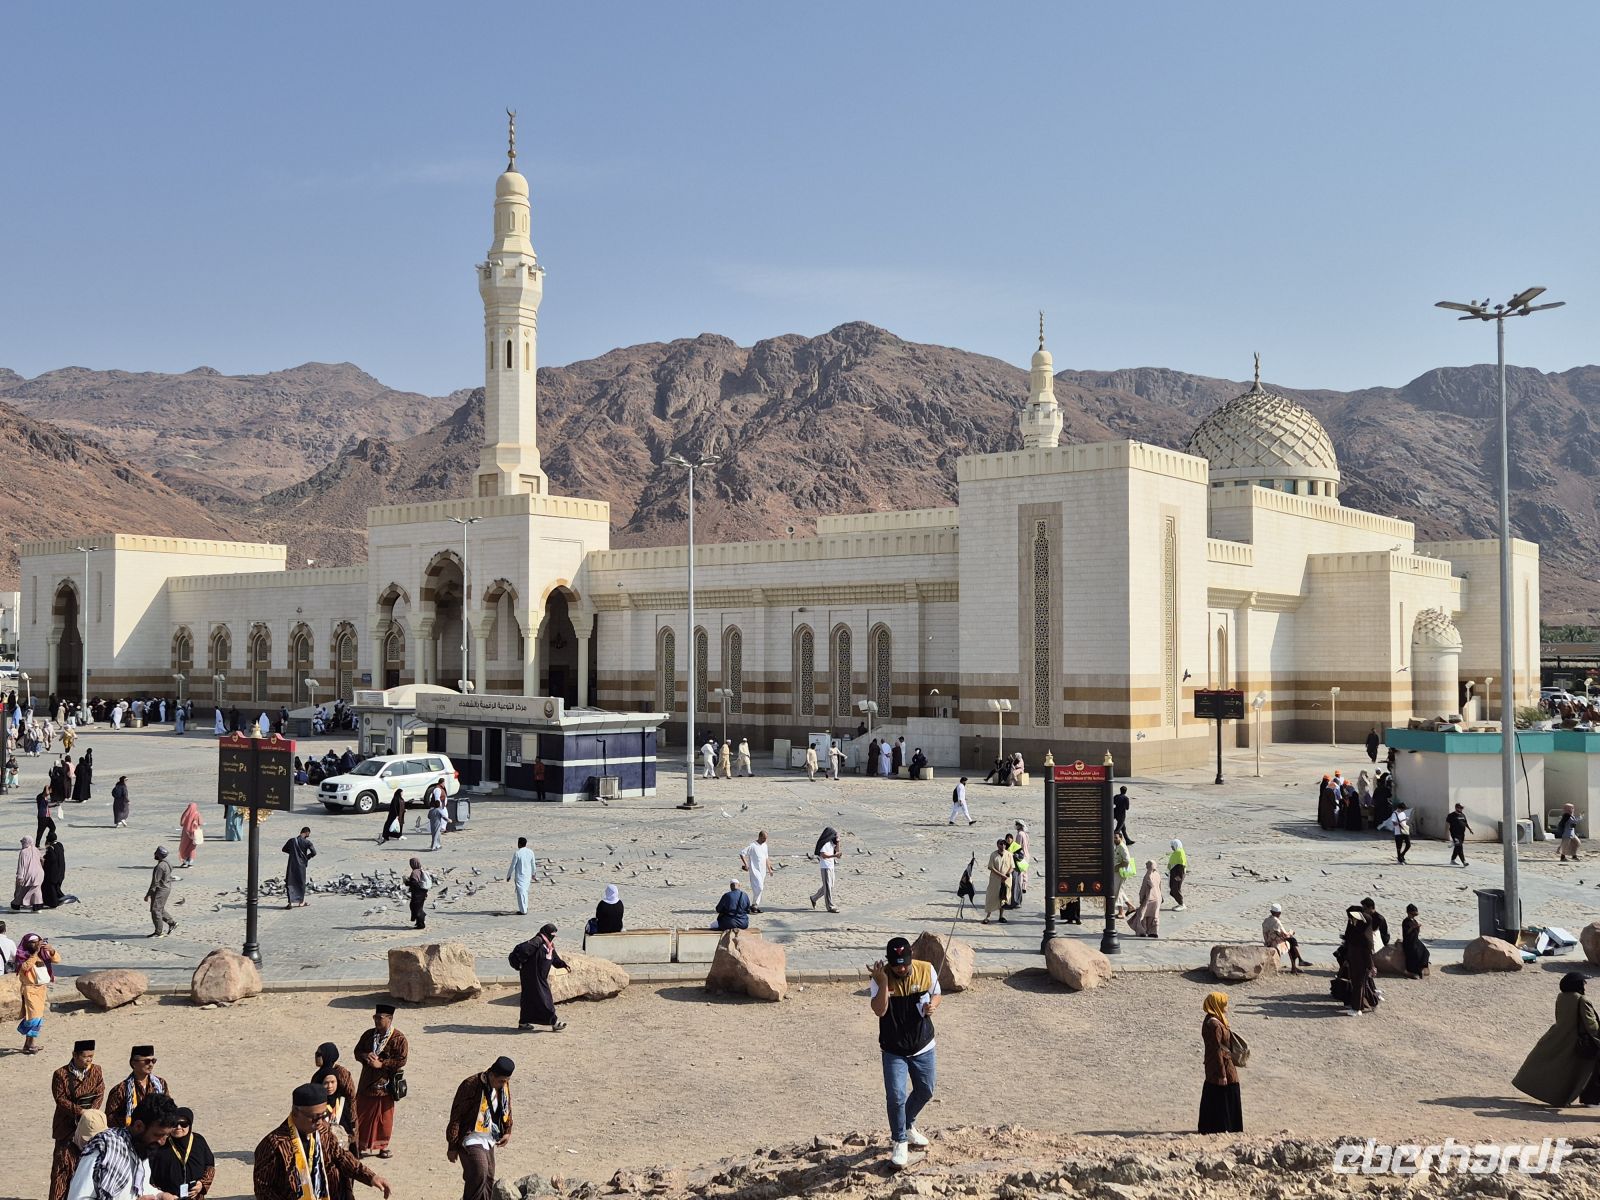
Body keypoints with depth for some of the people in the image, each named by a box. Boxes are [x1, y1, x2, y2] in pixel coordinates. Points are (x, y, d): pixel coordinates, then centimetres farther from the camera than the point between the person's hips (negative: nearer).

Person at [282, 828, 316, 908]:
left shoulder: (292, 840, 0)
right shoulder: (307, 842, -8)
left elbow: (284, 849, 12)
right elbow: (314, 853, -15)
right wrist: (307, 857, 4)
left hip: (292, 865, 1)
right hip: (302, 865, -1)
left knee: (290, 883, 4)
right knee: (301, 883, 14)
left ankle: (290, 902, -9)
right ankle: (301, 902, 23)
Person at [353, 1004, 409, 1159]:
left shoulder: (399, 1039, -12)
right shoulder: (368, 1034, 4)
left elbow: (401, 1061, -15)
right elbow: (357, 1051, 8)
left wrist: (381, 1064, -21)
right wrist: (366, 1056, -14)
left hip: (385, 1084, -4)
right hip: (366, 1082, 4)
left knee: (384, 1117, 7)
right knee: (361, 1114, 10)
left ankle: (383, 1145, 22)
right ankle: (361, 1145, 24)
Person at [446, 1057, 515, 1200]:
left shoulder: (504, 1086, 0)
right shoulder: (471, 1086, -22)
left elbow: (506, 1109, 19)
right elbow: (456, 1117, -16)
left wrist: (507, 1131, 9)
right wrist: (452, 1146, -13)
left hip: (488, 1140, 7)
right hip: (471, 1140, -7)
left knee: (489, 1178, 10)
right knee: (479, 1176, -19)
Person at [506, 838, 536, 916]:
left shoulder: (517, 853, -16)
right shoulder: (530, 852, -1)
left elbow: (512, 866, -11)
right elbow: (533, 864, 9)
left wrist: (508, 876, 2)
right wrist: (533, 874, 25)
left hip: (520, 876, -5)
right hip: (528, 875, 6)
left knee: (521, 892, 1)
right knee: (525, 891, 20)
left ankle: (523, 911, 2)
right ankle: (525, 908, 28)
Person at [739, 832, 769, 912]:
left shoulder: (765, 846, 12)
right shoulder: (752, 846, -12)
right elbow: (741, 853, -13)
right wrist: (745, 864, -16)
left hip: (762, 870, 7)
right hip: (755, 870, -7)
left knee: (760, 888, 7)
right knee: (759, 887, -15)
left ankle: (756, 905, 14)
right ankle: (753, 905, -5)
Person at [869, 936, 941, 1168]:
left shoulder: (927, 971, -13)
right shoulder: (881, 977, -20)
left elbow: (937, 994, 5)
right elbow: (879, 1010, -29)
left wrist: (932, 1005, -17)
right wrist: (883, 982, -39)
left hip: (923, 1047, 3)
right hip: (893, 1051, -3)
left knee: (925, 1092, 17)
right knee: (896, 1096, -9)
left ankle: (908, 1125, 46)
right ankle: (899, 1141, 13)